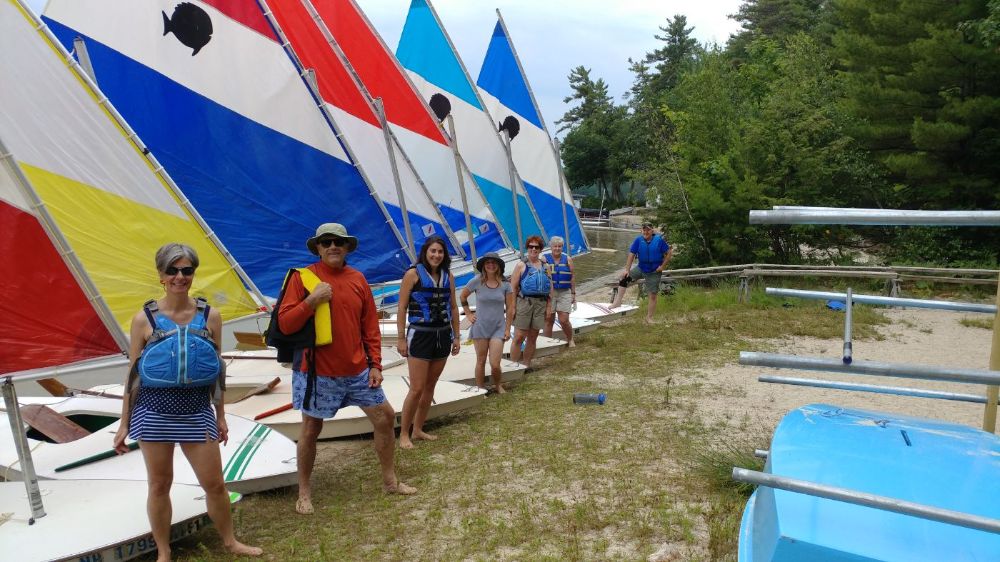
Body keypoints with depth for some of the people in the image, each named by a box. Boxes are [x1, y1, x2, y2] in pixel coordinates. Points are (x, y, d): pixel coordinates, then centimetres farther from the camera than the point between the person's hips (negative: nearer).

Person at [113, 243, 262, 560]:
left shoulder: (210, 316, -2)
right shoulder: (144, 319, -5)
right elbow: (133, 374, 1)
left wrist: (221, 416, 9)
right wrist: (124, 424, 3)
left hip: (197, 413, 1)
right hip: (154, 413, -1)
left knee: (214, 484, 8)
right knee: (159, 486, 12)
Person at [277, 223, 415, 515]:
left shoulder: (358, 279, 5)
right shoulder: (302, 277, -7)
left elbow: (370, 326, 7)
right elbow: (285, 324, -10)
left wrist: (375, 364, 3)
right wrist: (312, 300, -22)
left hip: (358, 371, 4)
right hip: (317, 372, -4)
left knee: (385, 417, 8)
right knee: (311, 429, 8)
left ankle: (390, 480, 27)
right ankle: (304, 492, 29)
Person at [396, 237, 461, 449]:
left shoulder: (447, 276, 8)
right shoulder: (413, 274, -7)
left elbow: (453, 307, 14)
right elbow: (402, 308, -8)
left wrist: (457, 336, 11)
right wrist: (401, 338, -11)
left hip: (443, 335, 5)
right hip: (420, 335, -5)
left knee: (430, 387, 11)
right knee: (417, 389, -6)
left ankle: (418, 429, 24)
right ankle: (403, 434, 8)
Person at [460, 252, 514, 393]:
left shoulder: (505, 284, -3)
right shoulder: (477, 281, -5)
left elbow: (510, 308, 1)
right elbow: (463, 297, 10)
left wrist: (507, 329, 0)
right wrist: (468, 314, 4)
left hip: (498, 328, 0)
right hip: (480, 327, 0)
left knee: (495, 364, -5)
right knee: (481, 361, 7)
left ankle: (498, 386, 23)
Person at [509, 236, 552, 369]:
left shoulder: (545, 266, 13)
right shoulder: (521, 265, 1)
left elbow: (550, 287, 15)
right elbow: (513, 287, -4)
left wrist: (549, 305, 7)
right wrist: (512, 306, -11)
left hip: (541, 304, 4)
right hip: (524, 302, -4)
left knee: (533, 337, 10)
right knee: (519, 337, -7)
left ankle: (527, 364, 20)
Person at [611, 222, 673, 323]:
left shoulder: (659, 240, -11)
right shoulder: (638, 240, -8)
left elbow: (669, 252, -6)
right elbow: (631, 254, -10)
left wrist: (662, 266, -11)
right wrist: (627, 269, -17)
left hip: (654, 272, -2)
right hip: (640, 268, 2)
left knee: (652, 295, 1)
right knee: (624, 277, -13)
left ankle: (649, 318, 13)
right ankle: (618, 302, -7)